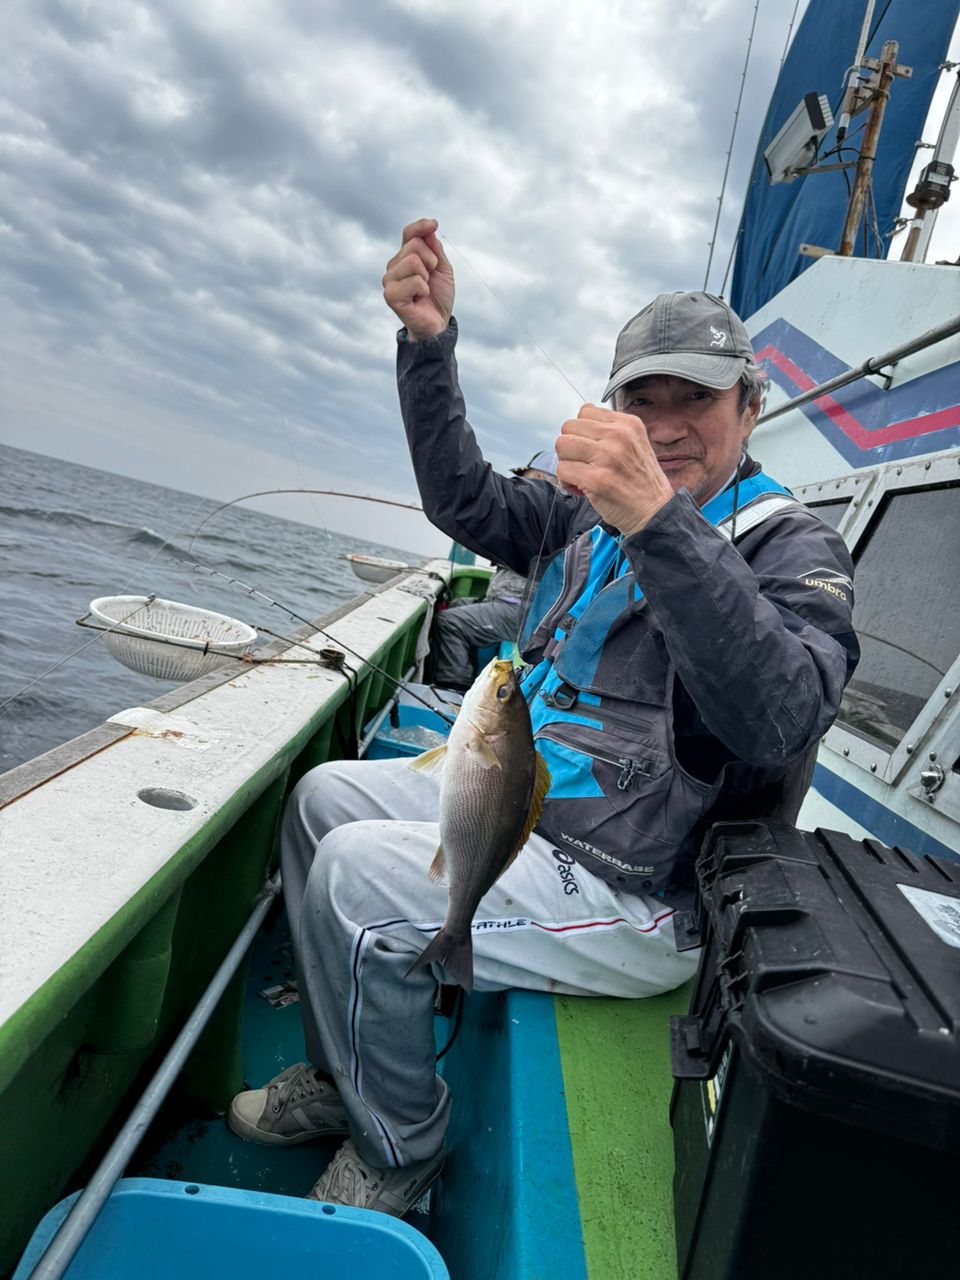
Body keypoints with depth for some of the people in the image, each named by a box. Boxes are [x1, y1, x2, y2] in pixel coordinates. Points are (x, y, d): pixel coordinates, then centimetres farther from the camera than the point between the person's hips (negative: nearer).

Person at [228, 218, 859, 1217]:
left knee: (355, 875, -20)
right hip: (521, 814, 8)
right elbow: (463, 498, 12)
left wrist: (660, 520, -42)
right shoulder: (595, 518, 10)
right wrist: (429, 339, 2)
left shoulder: (792, 548, -12)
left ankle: (399, 1153, 9)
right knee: (324, 796, 9)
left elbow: (780, 717, -32)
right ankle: (339, 1079, 21)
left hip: (632, 896, -8)